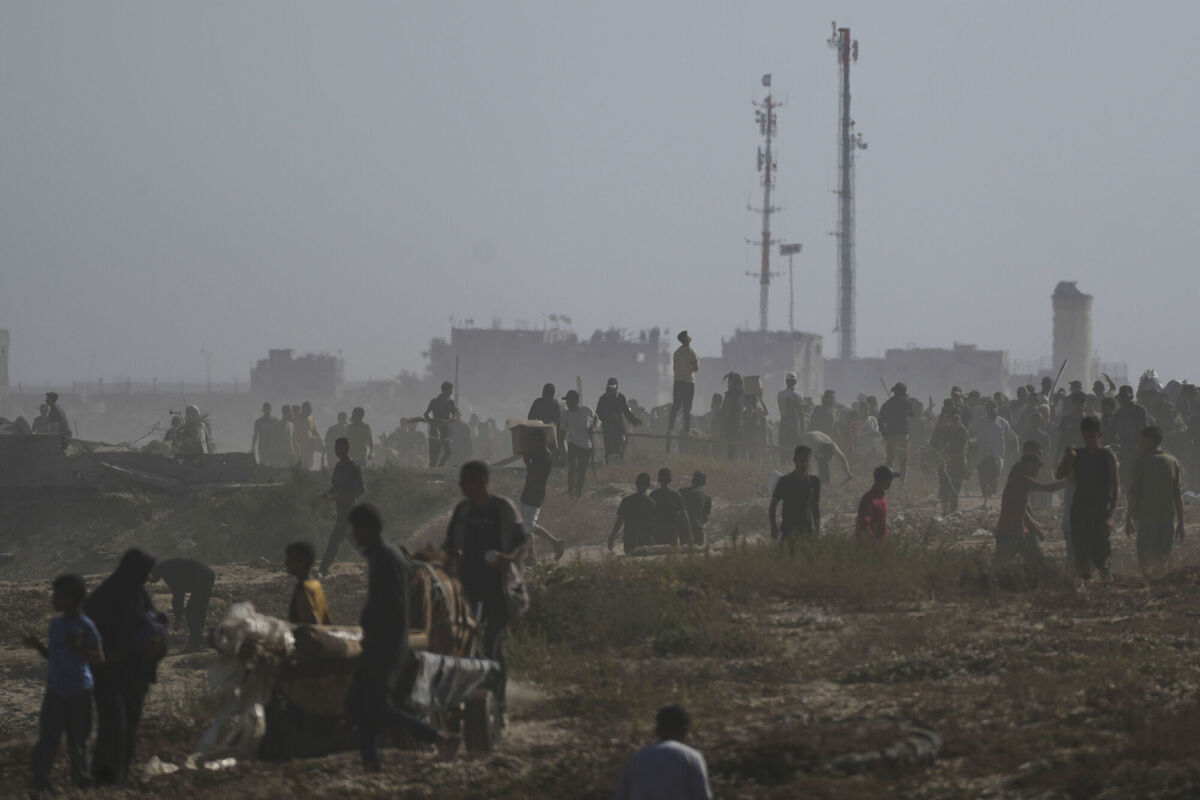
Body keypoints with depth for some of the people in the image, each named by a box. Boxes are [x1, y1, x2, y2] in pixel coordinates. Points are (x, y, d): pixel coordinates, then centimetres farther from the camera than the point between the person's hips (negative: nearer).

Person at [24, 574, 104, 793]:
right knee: (48, 736, 0)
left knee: (78, 738, 7)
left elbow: (99, 659, -13)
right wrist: (37, 645, -3)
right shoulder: (56, 622, 4)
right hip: (55, 690, 4)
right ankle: (40, 780, 6)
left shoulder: (85, 626, -14)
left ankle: (81, 776, 24)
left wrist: (78, 649, -29)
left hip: (79, 692, -4)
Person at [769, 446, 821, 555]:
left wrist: (817, 528, 11)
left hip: (807, 529, 3)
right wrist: (773, 527, -2)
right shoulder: (785, 481, 0)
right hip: (789, 529, -3)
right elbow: (772, 506, 5)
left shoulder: (814, 481, 9)